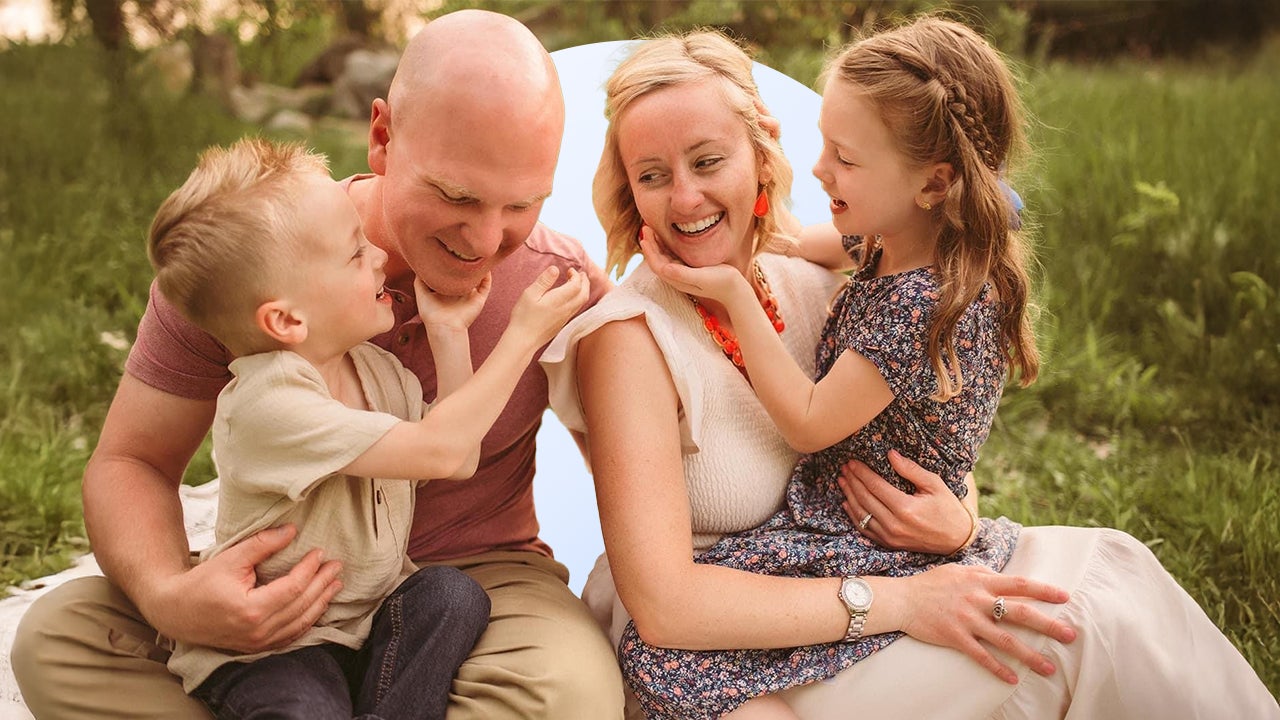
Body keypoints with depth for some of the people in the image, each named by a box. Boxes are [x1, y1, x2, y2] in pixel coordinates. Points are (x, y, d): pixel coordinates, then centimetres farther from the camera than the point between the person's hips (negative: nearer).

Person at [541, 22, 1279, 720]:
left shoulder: (817, 287, -1)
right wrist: (896, 602, -27)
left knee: (1104, 564, -7)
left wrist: (955, 526, -15)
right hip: (706, 653, -6)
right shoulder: (630, 338, -19)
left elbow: (936, 454, 10)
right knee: (1074, 624, -18)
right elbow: (663, 604, -26)